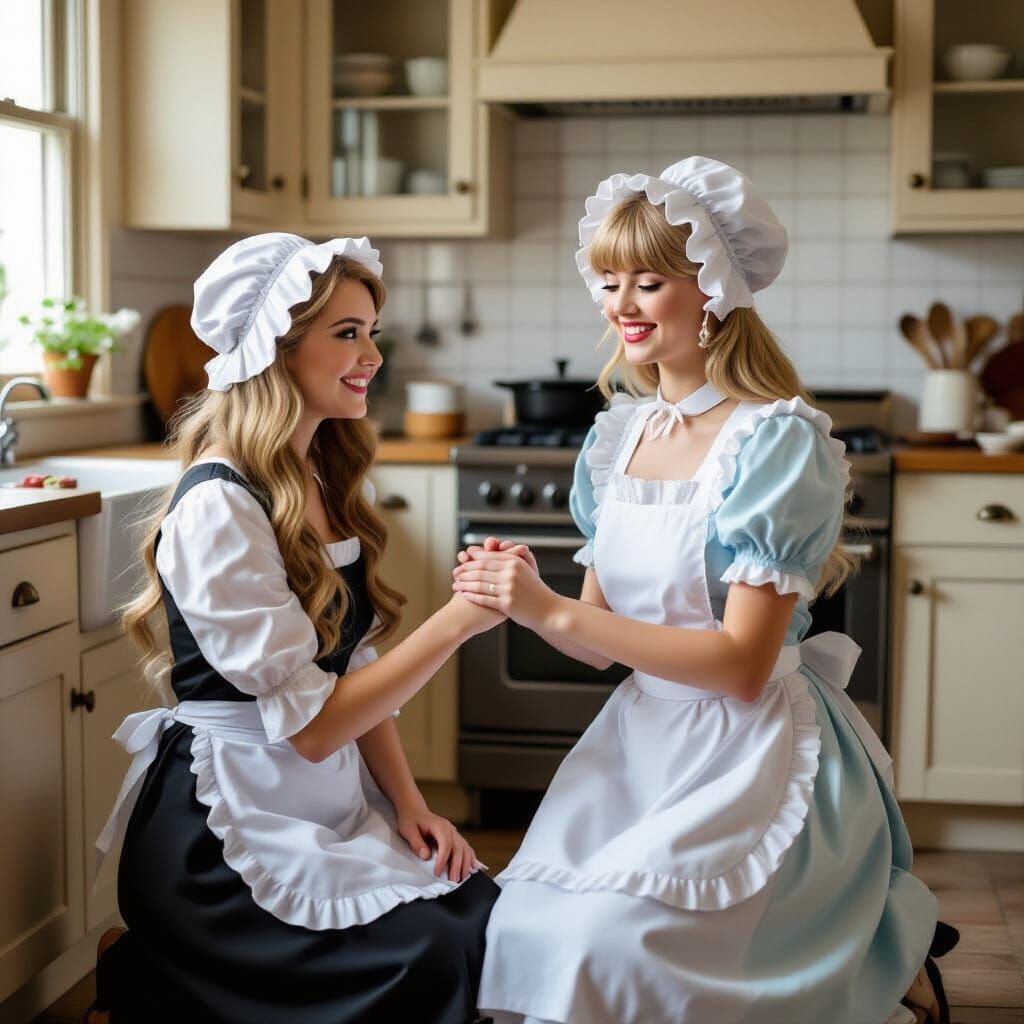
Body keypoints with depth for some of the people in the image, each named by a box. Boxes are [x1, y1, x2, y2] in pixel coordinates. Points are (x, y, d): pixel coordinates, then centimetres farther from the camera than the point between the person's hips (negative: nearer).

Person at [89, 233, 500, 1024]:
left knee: (496, 920, -9)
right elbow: (311, 723, -20)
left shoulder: (322, 480, 8)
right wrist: (455, 622, -22)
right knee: (436, 959, -20)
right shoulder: (218, 509, -19)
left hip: (335, 802, 8)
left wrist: (408, 804, 2)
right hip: (229, 830, -8)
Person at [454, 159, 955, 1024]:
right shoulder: (618, 434, 6)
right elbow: (603, 640, 10)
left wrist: (554, 613, -21)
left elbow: (743, 665, -19)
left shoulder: (777, 439, -15)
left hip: (754, 757, -6)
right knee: (523, 931, -9)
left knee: (600, 944, -22)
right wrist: (522, 599, -12)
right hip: (636, 737, 7)